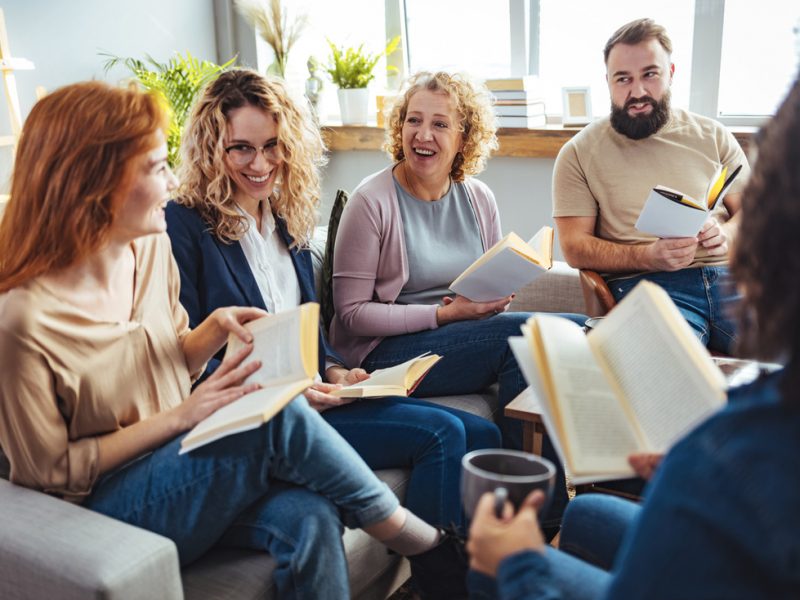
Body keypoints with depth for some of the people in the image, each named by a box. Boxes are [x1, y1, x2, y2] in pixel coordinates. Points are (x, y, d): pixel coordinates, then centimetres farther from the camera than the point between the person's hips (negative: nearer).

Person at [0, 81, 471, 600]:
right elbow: (51, 472, -13)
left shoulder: (151, 247, 0)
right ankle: (424, 543, -7)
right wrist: (177, 417, -18)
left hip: (181, 467, 6)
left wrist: (214, 330, -7)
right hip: (107, 513, -6)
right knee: (281, 416, -28)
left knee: (307, 515, -28)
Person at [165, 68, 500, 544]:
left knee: (480, 434, -6)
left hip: (308, 394, 7)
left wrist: (334, 371, 1)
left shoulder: (287, 221, 15)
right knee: (441, 435, -20)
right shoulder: (184, 227, -7)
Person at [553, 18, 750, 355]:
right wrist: (647, 256, -15)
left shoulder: (713, 136, 18)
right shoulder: (579, 153, 8)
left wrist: (727, 234, -7)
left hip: (727, 274, 4)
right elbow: (574, 247, 2)